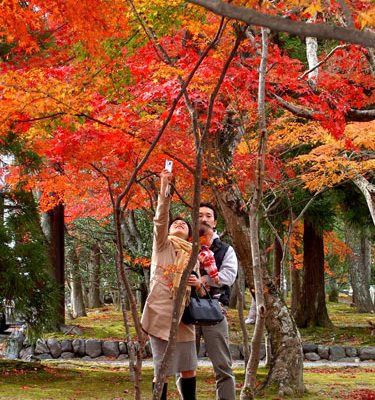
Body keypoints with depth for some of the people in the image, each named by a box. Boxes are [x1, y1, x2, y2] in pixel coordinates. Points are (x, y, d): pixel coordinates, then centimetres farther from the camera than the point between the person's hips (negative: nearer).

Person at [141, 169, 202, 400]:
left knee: (189, 369, 7)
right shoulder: (163, 244, 5)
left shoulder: (193, 255, 16)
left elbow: (198, 291, 21)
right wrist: (164, 188, -25)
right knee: (162, 370, -1)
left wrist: (199, 284, -3)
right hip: (160, 313, -4)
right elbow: (160, 219, -14)